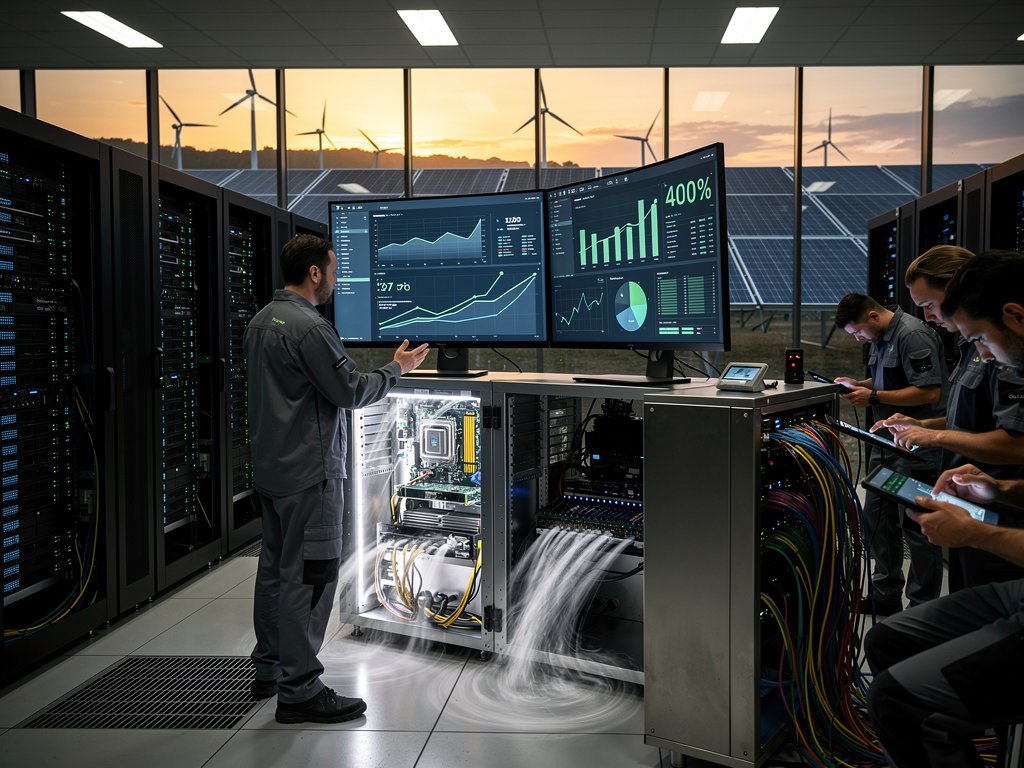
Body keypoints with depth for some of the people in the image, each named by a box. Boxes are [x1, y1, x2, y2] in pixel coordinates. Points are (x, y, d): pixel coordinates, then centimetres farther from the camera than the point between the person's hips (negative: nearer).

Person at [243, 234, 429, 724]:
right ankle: (299, 691, 5)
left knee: (275, 565, 17)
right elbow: (352, 392, -18)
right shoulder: (308, 327, -20)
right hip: (309, 471, -10)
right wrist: (397, 368, -4)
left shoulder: (260, 321, 11)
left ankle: (269, 669, 30)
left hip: (270, 466, 10)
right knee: (309, 574, -3)